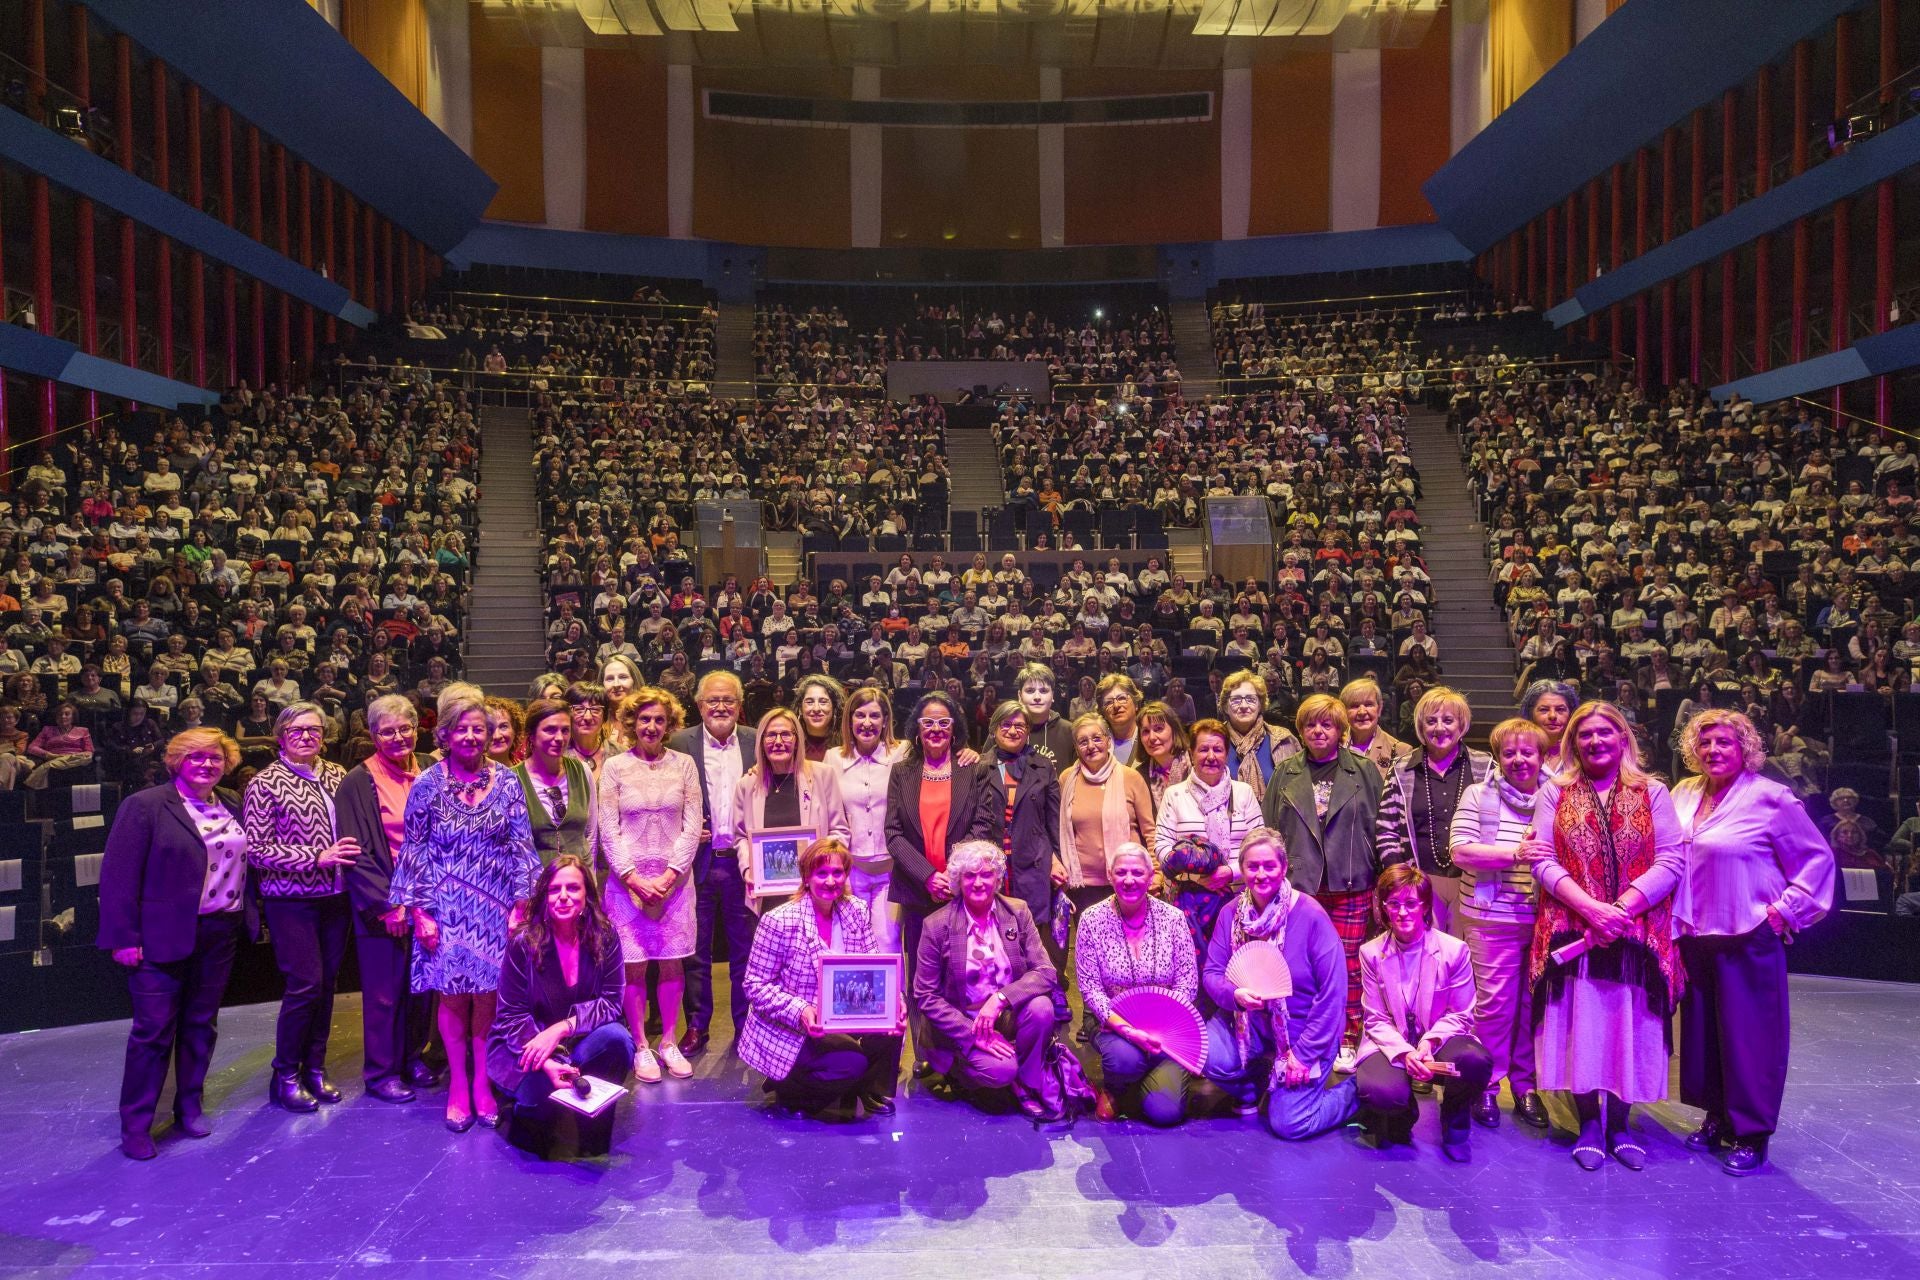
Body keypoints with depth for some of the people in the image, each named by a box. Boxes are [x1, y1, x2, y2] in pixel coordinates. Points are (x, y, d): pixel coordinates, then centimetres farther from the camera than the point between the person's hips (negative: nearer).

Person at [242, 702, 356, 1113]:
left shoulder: (337, 775, 8)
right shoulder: (265, 784, -5)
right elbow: (257, 849, -10)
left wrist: (352, 861, 1)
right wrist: (316, 858, -16)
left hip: (335, 898, 5)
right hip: (292, 901, -5)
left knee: (326, 984, 10)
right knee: (306, 984, -6)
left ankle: (315, 1068, 23)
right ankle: (285, 1076, 11)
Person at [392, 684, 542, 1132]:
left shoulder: (506, 781, 1)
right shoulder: (427, 785, -2)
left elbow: (522, 847, 2)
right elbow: (413, 852, 0)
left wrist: (521, 905, -2)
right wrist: (419, 912, -4)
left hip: (495, 910, 1)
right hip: (447, 909, -1)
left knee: (489, 995, 3)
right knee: (453, 996, 6)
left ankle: (482, 1083, 19)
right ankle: (458, 1085, 21)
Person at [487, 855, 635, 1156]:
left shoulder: (604, 937, -11)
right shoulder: (523, 943, -16)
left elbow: (611, 1001, -11)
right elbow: (512, 1016, -14)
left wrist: (562, 1028, -27)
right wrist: (548, 1063, -30)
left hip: (580, 1041, 2)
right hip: (527, 1045, -2)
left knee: (617, 1038, -28)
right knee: (542, 1086, -32)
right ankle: (529, 1117, 7)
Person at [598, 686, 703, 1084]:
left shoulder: (683, 765, 3)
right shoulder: (614, 767, 0)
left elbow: (692, 827, 0)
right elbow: (608, 831, -2)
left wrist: (669, 876, -8)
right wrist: (634, 879, -10)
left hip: (674, 879, 1)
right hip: (627, 879, -1)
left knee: (672, 963, 6)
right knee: (634, 966, 1)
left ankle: (669, 1042, 18)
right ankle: (641, 1047, 13)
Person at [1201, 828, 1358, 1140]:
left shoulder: (1310, 915, -19)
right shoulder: (1232, 913, -7)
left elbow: (1333, 994, -17)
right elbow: (1212, 974, -3)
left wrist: (1304, 1053, -15)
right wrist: (1235, 994, -27)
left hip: (1304, 1028, -4)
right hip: (1251, 1020, 4)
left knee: (1288, 1124, -11)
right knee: (1211, 1058, -24)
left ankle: (1352, 1090, 19)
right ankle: (1256, 1089, 11)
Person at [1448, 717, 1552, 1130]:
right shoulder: (1478, 796, -1)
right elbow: (1461, 852, -10)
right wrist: (1514, 854, -21)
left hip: (1544, 920, 3)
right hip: (1494, 918, -2)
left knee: (1533, 1003, 11)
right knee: (1494, 1003, 2)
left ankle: (1526, 1087, 25)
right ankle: (1486, 1088, 16)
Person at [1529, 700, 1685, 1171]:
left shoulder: (1653, 793, 6)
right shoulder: (1554, 792, 6)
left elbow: (1671, 861, -2)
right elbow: (1544, 861, -1)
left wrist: (1622, 908, -14)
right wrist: (1591, 908, -14)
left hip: (1637, 934, 0)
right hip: (1572, 932, 0)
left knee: (1630, 1024, 5)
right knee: (1580, 1023, 2)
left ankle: (1618, 1121, 21)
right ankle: (1588, 1122, 16)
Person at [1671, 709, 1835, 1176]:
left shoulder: (1771, 798, -9)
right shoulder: (1684, 795, 7)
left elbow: (1818, 859, -5)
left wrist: (1786, 910, -9)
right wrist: (1675, 917, 9)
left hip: (1750, 940, -5)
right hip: (1695, 937, 6)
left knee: (1749, 1035, 0)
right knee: (1701, 1029, 12)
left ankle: (1752, 1135, 12)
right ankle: (1716, 1116, 27)